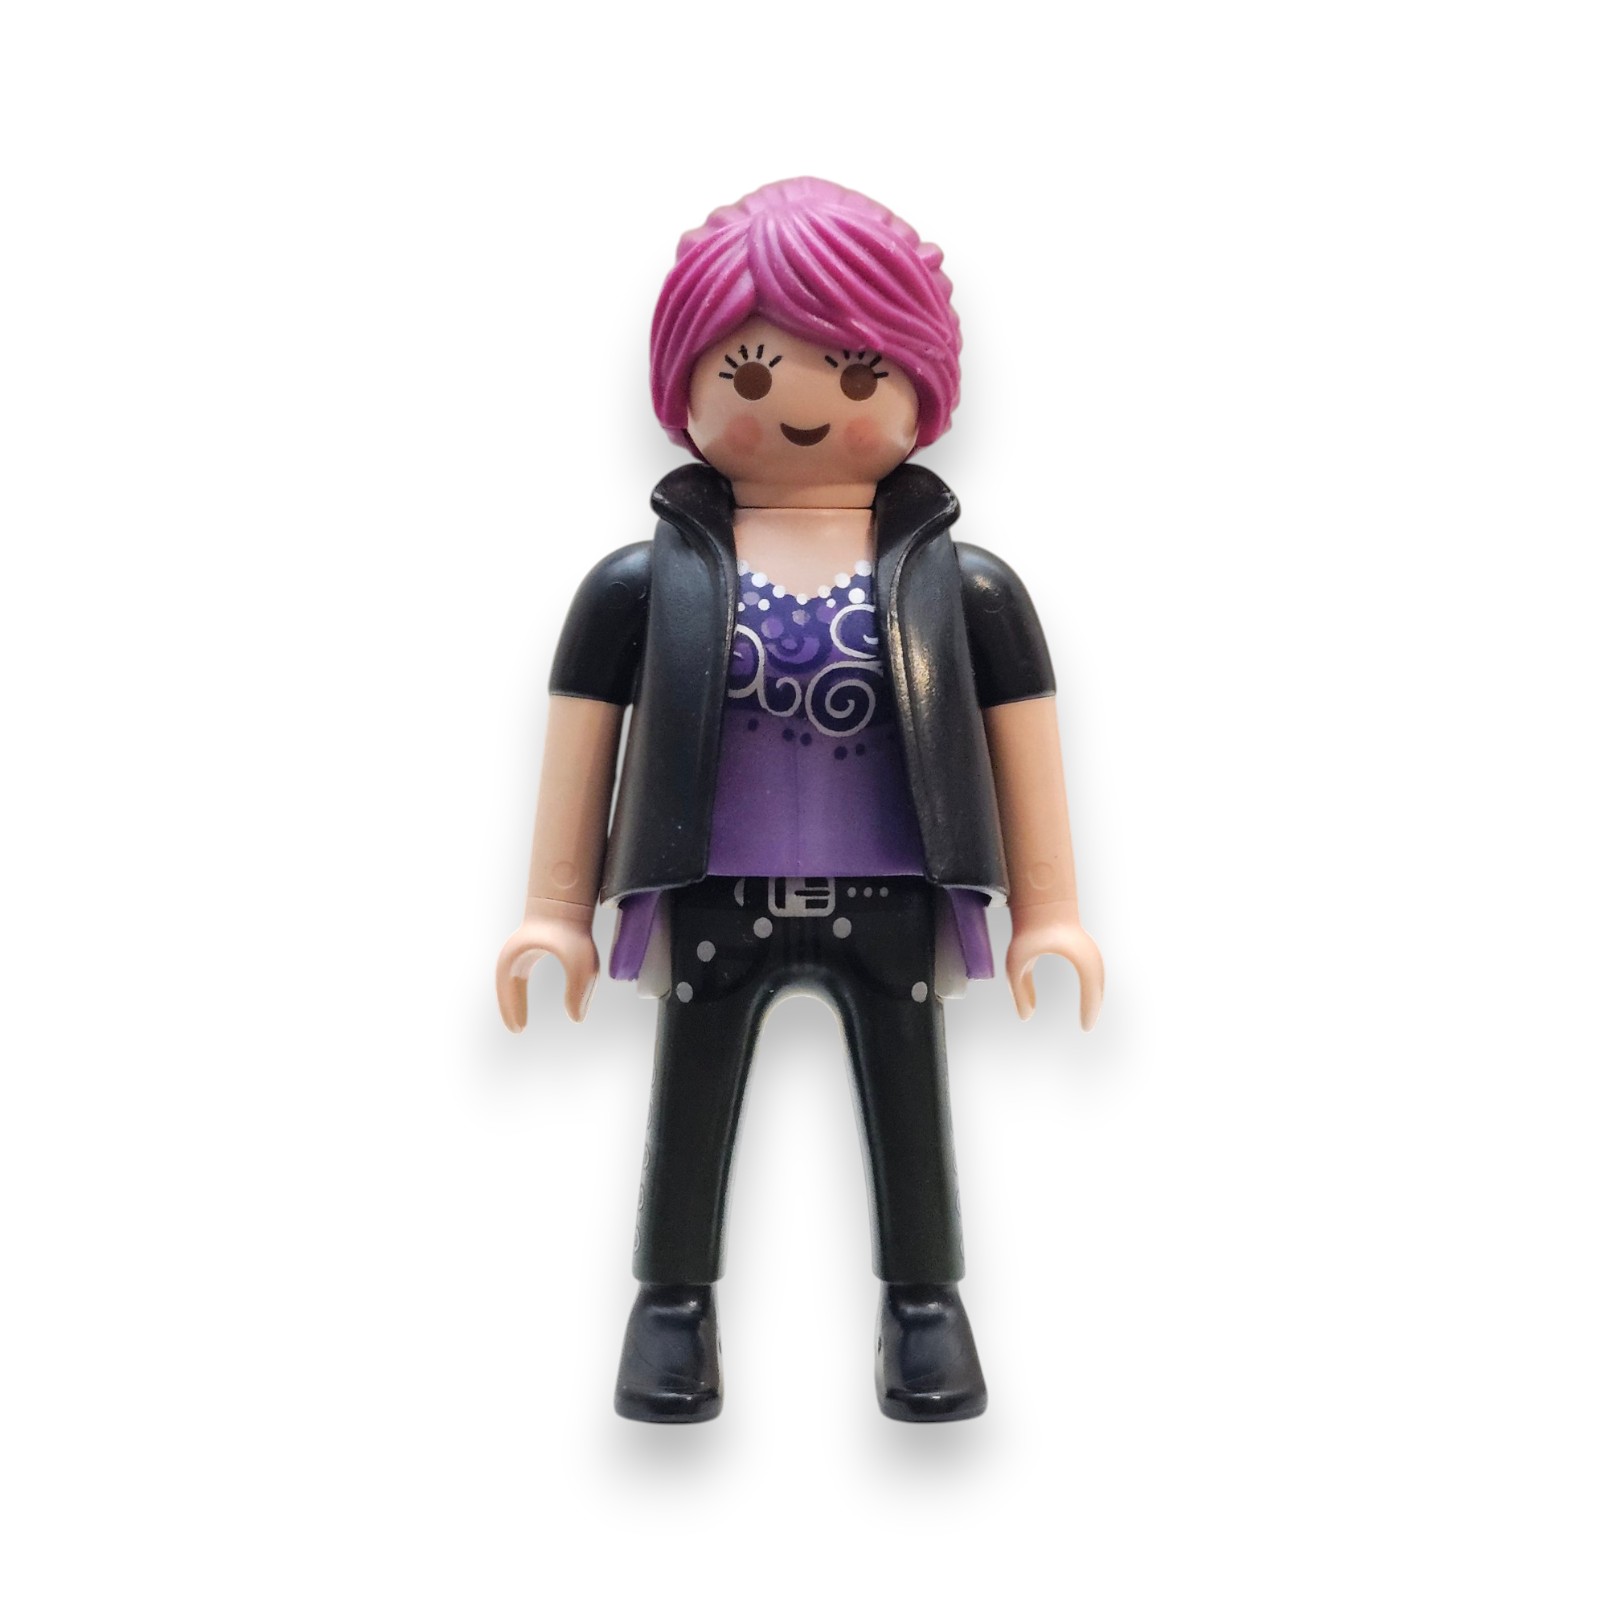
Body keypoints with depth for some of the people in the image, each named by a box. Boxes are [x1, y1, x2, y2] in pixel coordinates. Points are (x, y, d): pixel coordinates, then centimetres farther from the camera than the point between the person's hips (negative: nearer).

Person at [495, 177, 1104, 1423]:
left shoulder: (963, 585, -2)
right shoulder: (644, 584, -2)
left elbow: (1021, 734, 4)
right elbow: (584, 734, 3)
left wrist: (1047, 912, 3)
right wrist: (557, 909, 4)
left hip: (892, 906, 0)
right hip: (714, 906, 0)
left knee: (908, 1110, 13)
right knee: (690, 1107, 13)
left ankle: (924, 1304, 33)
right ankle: (675, 1305, 32)